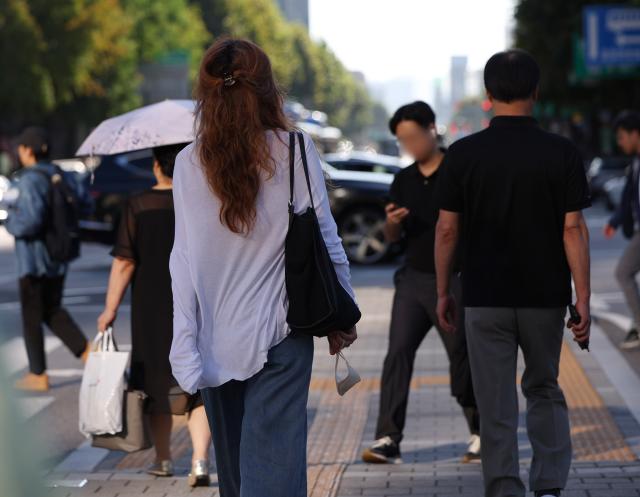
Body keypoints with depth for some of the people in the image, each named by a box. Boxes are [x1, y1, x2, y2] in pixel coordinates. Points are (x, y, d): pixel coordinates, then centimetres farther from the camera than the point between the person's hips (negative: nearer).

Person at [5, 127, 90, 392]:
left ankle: (38, 375, 14)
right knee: (52, 310, 21)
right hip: (58, 260, 8)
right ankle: (87, 352, 9)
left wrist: (11, 223, -10)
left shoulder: (28, 182, -20)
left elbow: (31, 221, -29)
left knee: (31, 316, 6)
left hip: (33, 259, -7)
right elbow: (83, 203, 12)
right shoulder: (60, 176, 4)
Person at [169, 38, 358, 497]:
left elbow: (185, 258, -5)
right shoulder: (295, 152, -5)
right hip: (280, 334, -2)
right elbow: (326, 241, -2)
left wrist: (186, 347, -3)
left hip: (215, 339, 2)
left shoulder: (189, 164, -2)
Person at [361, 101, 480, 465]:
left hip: (453, 281, -4)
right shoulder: (404, 180, 10)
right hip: (413, 279, 5)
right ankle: (388, 439, -9)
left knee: (462, 357, 3)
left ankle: (481, 433, 21)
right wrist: (392, 222, -8)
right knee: (398, 352, -7)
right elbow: (393, 238, 13)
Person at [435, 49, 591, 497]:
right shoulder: (562, 153, -7)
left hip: (485, 299, -1)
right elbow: (573, 229, -9)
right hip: (545, 296, 1)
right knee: (544, 390, 19)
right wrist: (583, 300, -6)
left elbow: (447, 230, -3)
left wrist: (443, 292, 9)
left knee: (496, 407, 5)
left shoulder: (464, 154, -6)